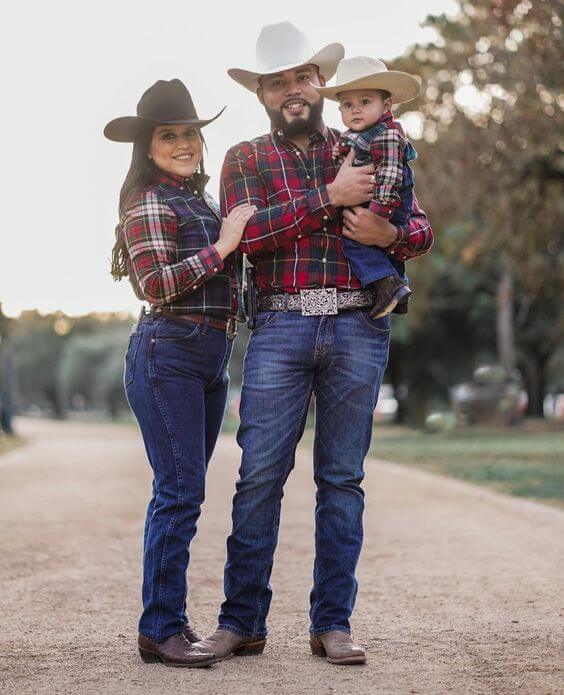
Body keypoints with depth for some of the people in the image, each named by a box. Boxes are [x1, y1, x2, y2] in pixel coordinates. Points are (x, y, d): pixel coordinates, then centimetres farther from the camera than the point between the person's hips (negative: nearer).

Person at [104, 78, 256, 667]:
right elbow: (156, 284, -17)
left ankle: (170, 619, 16)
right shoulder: (150, 202, -7)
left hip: (209, 358, 9)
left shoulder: (199, 199, 20)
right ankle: (159, 629, -5)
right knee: (179, 491, -11)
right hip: (167, 354, -9)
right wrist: (222, 246, -15)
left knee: (183, 494, 10)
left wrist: (238, 238, 15)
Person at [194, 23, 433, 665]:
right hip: (279, 328, -1)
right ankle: (241, 622, 5)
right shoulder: (245, 160, 12)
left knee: (342, 479, 4)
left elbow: (421, 228, 13)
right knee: (259, 475, -4)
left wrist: (390, 235, -10)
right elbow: (246, 233, -7)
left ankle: (332, 623, 11)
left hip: (358, 329, 1)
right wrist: (328, 197, -12)